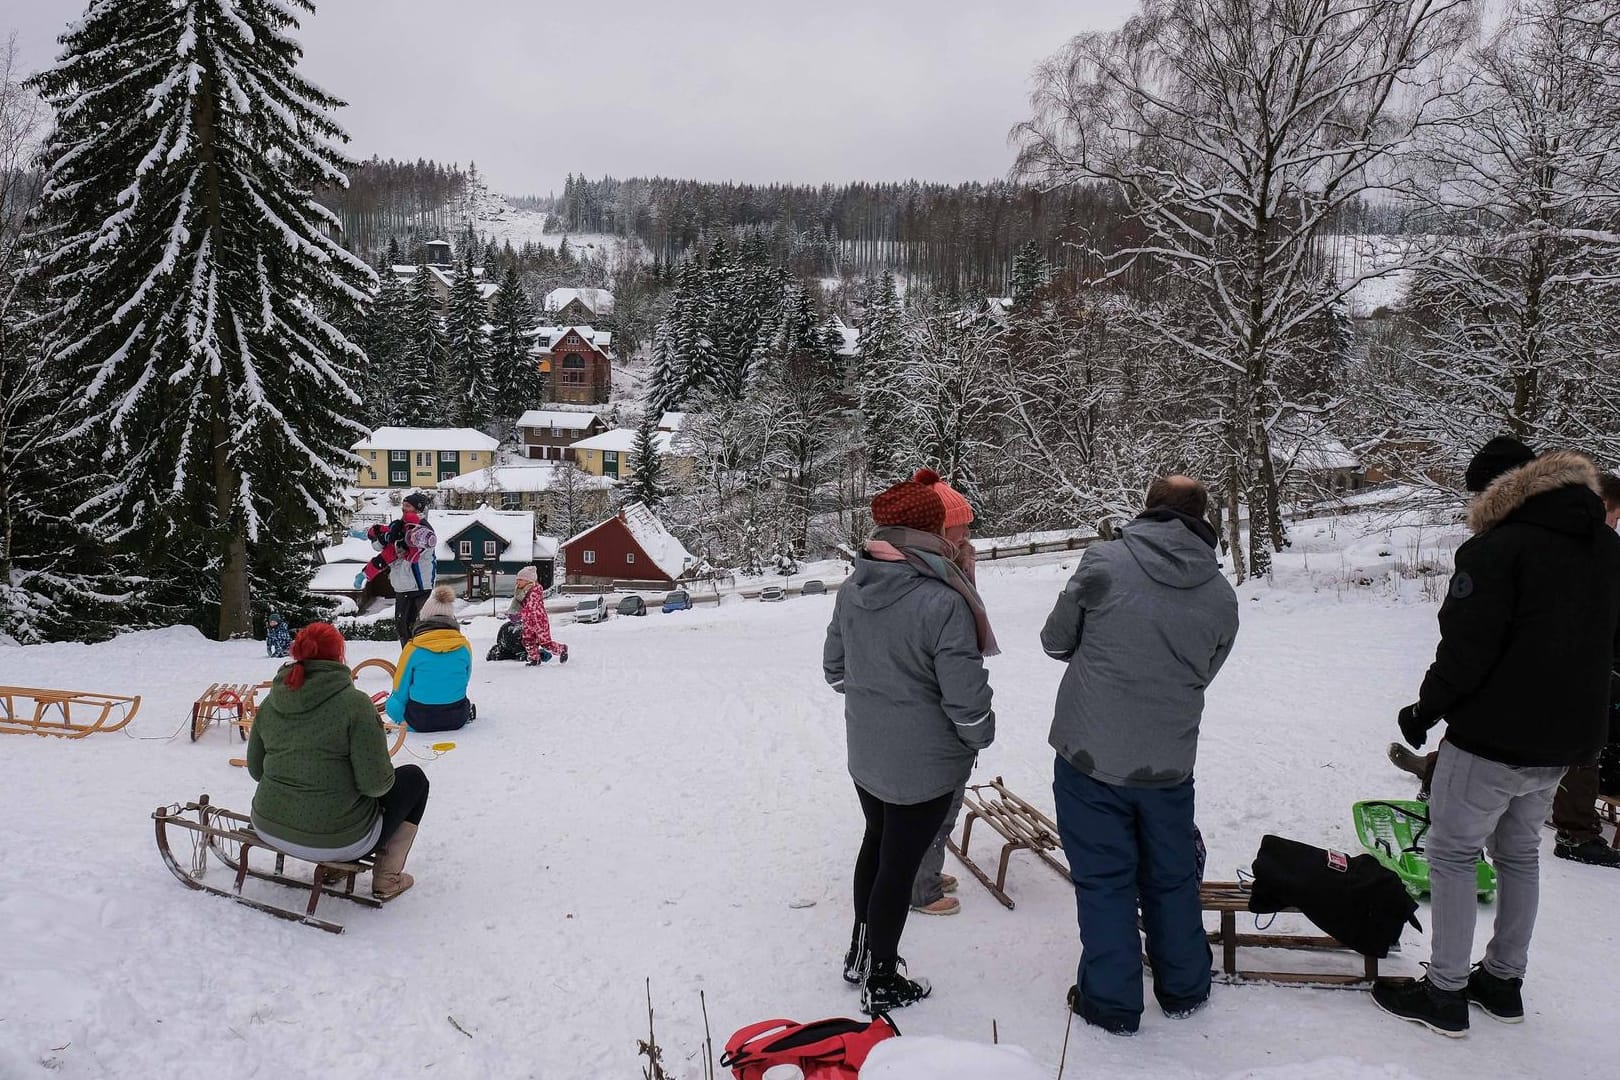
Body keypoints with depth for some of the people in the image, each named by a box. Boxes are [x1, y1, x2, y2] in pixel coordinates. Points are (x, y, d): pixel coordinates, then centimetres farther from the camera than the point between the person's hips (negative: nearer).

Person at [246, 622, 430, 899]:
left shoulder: (270, 703, 0)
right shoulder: (354, 703, -18)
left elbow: (255, 769, 10)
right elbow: (375, 782, -19)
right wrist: (387, 777, 3)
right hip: (336, 841, -7)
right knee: (413, 778, 16)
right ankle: (387, 879, 16)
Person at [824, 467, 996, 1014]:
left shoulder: (852, 589, -5)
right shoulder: (943, 603, -26)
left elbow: (834, 667, 7)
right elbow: (966, 697, -21)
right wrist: (981, 736, 0)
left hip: (865, 753, 6)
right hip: (924, 764, -6)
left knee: (876, 842, 25)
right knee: (899, 866, 8)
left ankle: (861, 952, 42)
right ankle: (881, 982, 25)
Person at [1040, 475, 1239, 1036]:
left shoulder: (1105, 563, -12)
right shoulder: (1222, 596, -2)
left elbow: (1056, 640, -2)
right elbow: (1201, 675, 8)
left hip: (1091, 755, -3)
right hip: (1169, 763, 3)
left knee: (1104, 881, 11)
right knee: (1172, 879, 21)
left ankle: (1111, 1002, 23)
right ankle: (1184, 989, 39)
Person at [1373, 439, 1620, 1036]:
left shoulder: (1495, 551, -19)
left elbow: (1465, 651, -22)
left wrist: (1425, 710, -8)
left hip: (1493, 737, -8)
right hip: (1568, 738, 8)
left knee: (1452, 853, 3)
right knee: (1520, 852, 20)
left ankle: (1445, 992, 9)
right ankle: (1505, 980, 31)